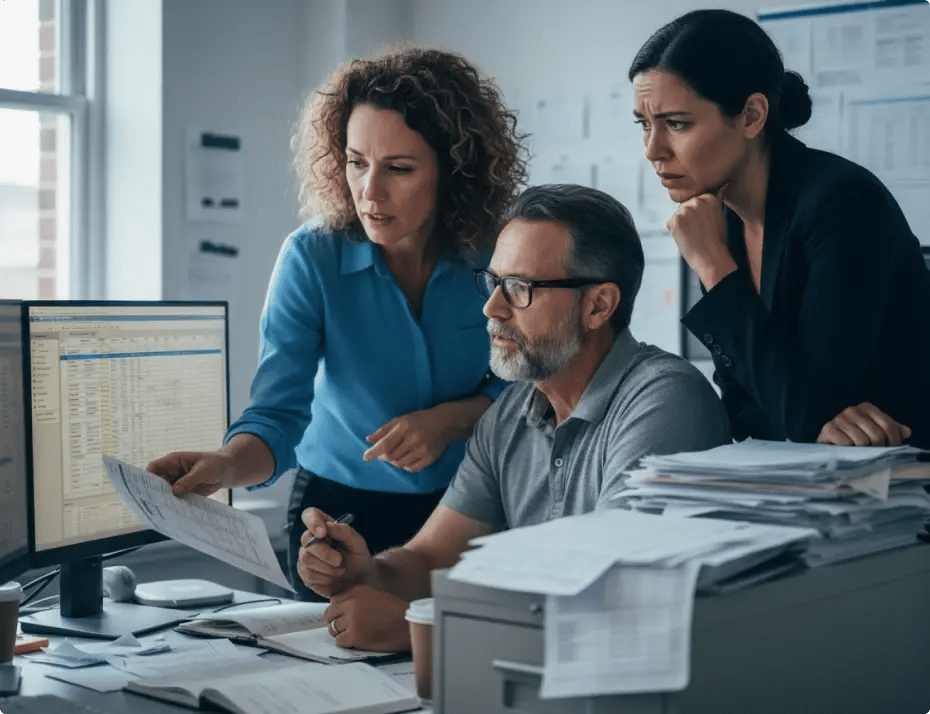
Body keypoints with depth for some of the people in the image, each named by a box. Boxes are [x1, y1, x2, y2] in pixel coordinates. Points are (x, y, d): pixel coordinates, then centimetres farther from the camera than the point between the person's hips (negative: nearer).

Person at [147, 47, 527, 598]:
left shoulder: (495, 256, -11)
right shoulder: (313, 259, -14)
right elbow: (279, 413, -21)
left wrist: (452, 419, -18)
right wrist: (223, 466, -41)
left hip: (464, 511, 1)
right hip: (340, 510, -1)